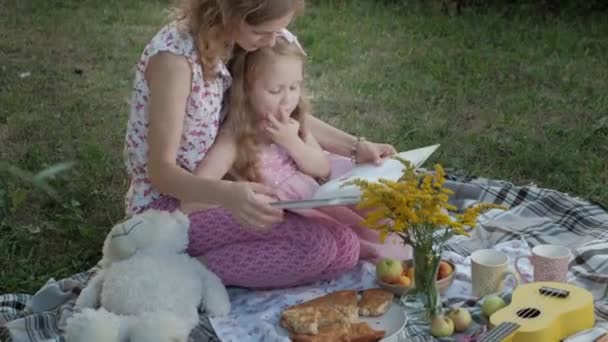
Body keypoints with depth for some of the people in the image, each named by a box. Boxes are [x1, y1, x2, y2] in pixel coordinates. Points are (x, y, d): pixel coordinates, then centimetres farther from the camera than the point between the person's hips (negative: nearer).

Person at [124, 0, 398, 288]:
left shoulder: (228, 41, -2)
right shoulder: (174, 56, -27)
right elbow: (161, 171, -27)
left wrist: (356, 147, 2)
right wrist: (228, 194, -45)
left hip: (209, 189, 8)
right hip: (168, 205, -8)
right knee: (316, 244, -22)